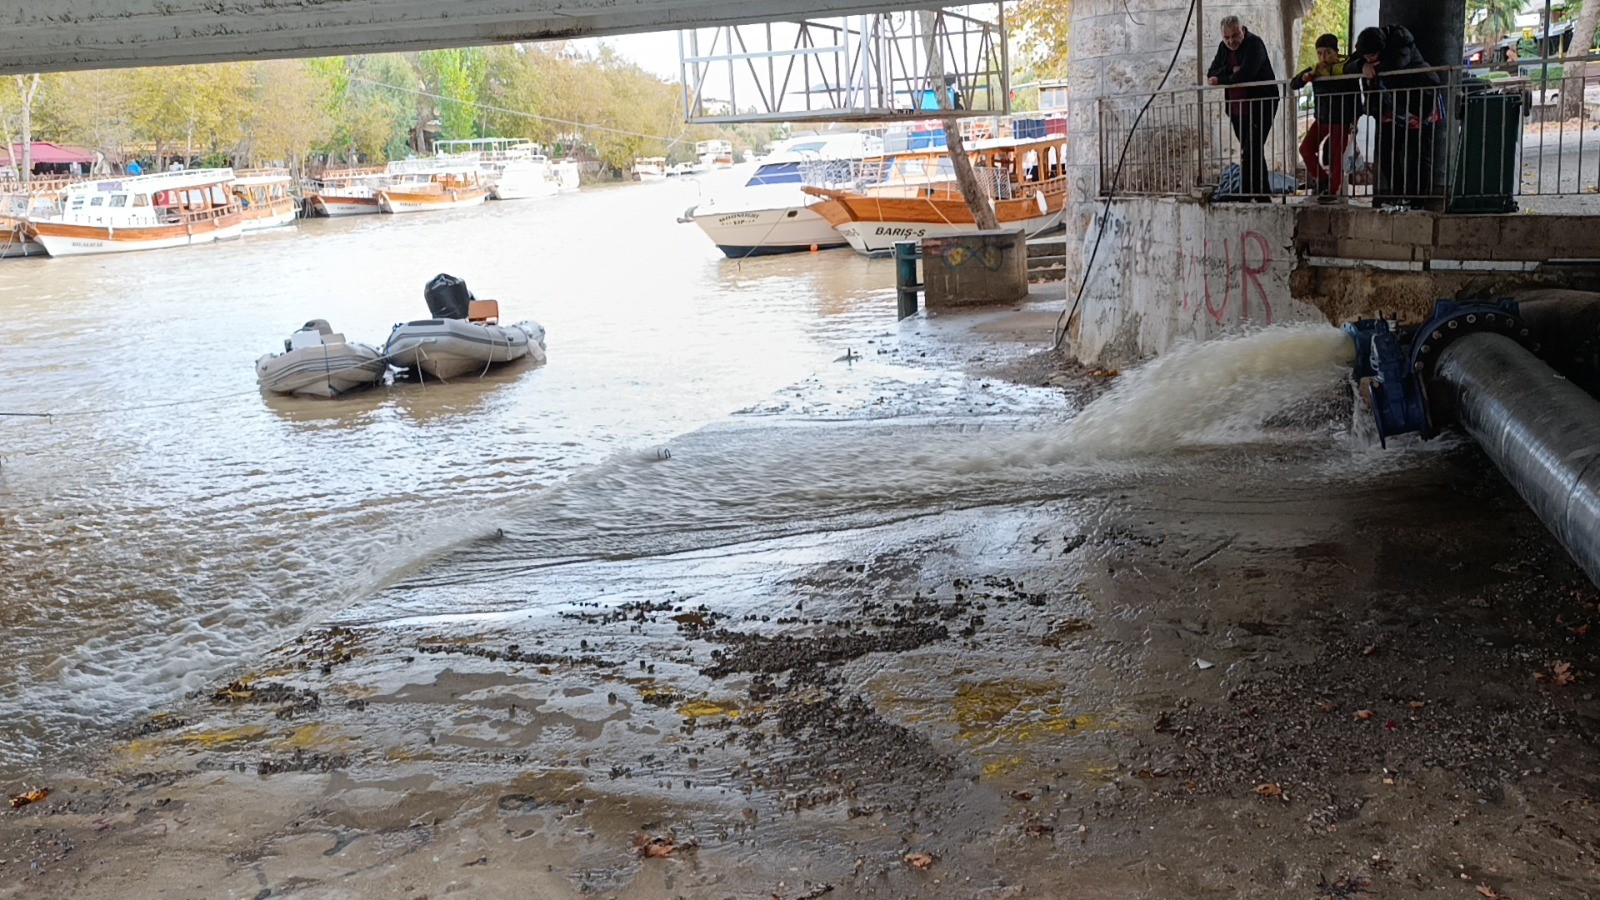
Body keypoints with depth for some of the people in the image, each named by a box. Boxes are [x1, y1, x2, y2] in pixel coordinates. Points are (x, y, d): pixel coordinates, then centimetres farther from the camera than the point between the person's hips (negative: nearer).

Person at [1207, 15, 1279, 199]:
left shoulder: (1254, 44, -14)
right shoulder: (1223, 47, 9)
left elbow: (1244, 75, -27)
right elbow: (1211, 74, 1)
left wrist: (1220, 79, -14)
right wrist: (1231, 71, -16)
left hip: (1260, 106, -8)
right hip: (1237, 110, 8)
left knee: (1251, 152, -14)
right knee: (1251, 153, 12)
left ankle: (1245, 195, -14)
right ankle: (1261, 196, 19)